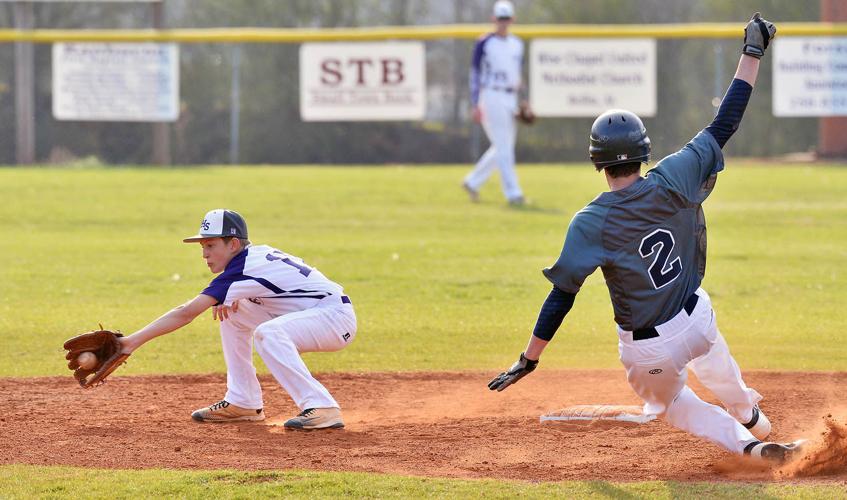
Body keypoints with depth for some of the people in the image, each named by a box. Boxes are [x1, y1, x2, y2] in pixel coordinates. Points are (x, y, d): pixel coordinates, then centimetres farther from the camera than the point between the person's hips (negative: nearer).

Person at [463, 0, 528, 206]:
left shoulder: (517, 44, 13)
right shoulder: (484, 43, -6)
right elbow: (475, 73, -7)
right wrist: (475, 105, -14)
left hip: (510, 99, 7)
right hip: (492, 97, -7)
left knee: (504, 148, 9)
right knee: (504, 148, -10)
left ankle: (472, 182, 23)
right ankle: (512, 193, -10)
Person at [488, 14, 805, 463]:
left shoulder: (591, 223, -20)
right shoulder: (673, 182, -15)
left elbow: (561, 295, -19)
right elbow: (725, 123, -8)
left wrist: (528, 360, -11)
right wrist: (752, 53, 0)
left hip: (647, 349, -3)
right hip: (698, 319, 3)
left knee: (671, 403, 27)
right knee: (712, 358, 39)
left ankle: (746, 444, 11)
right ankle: (751, 417, 62)